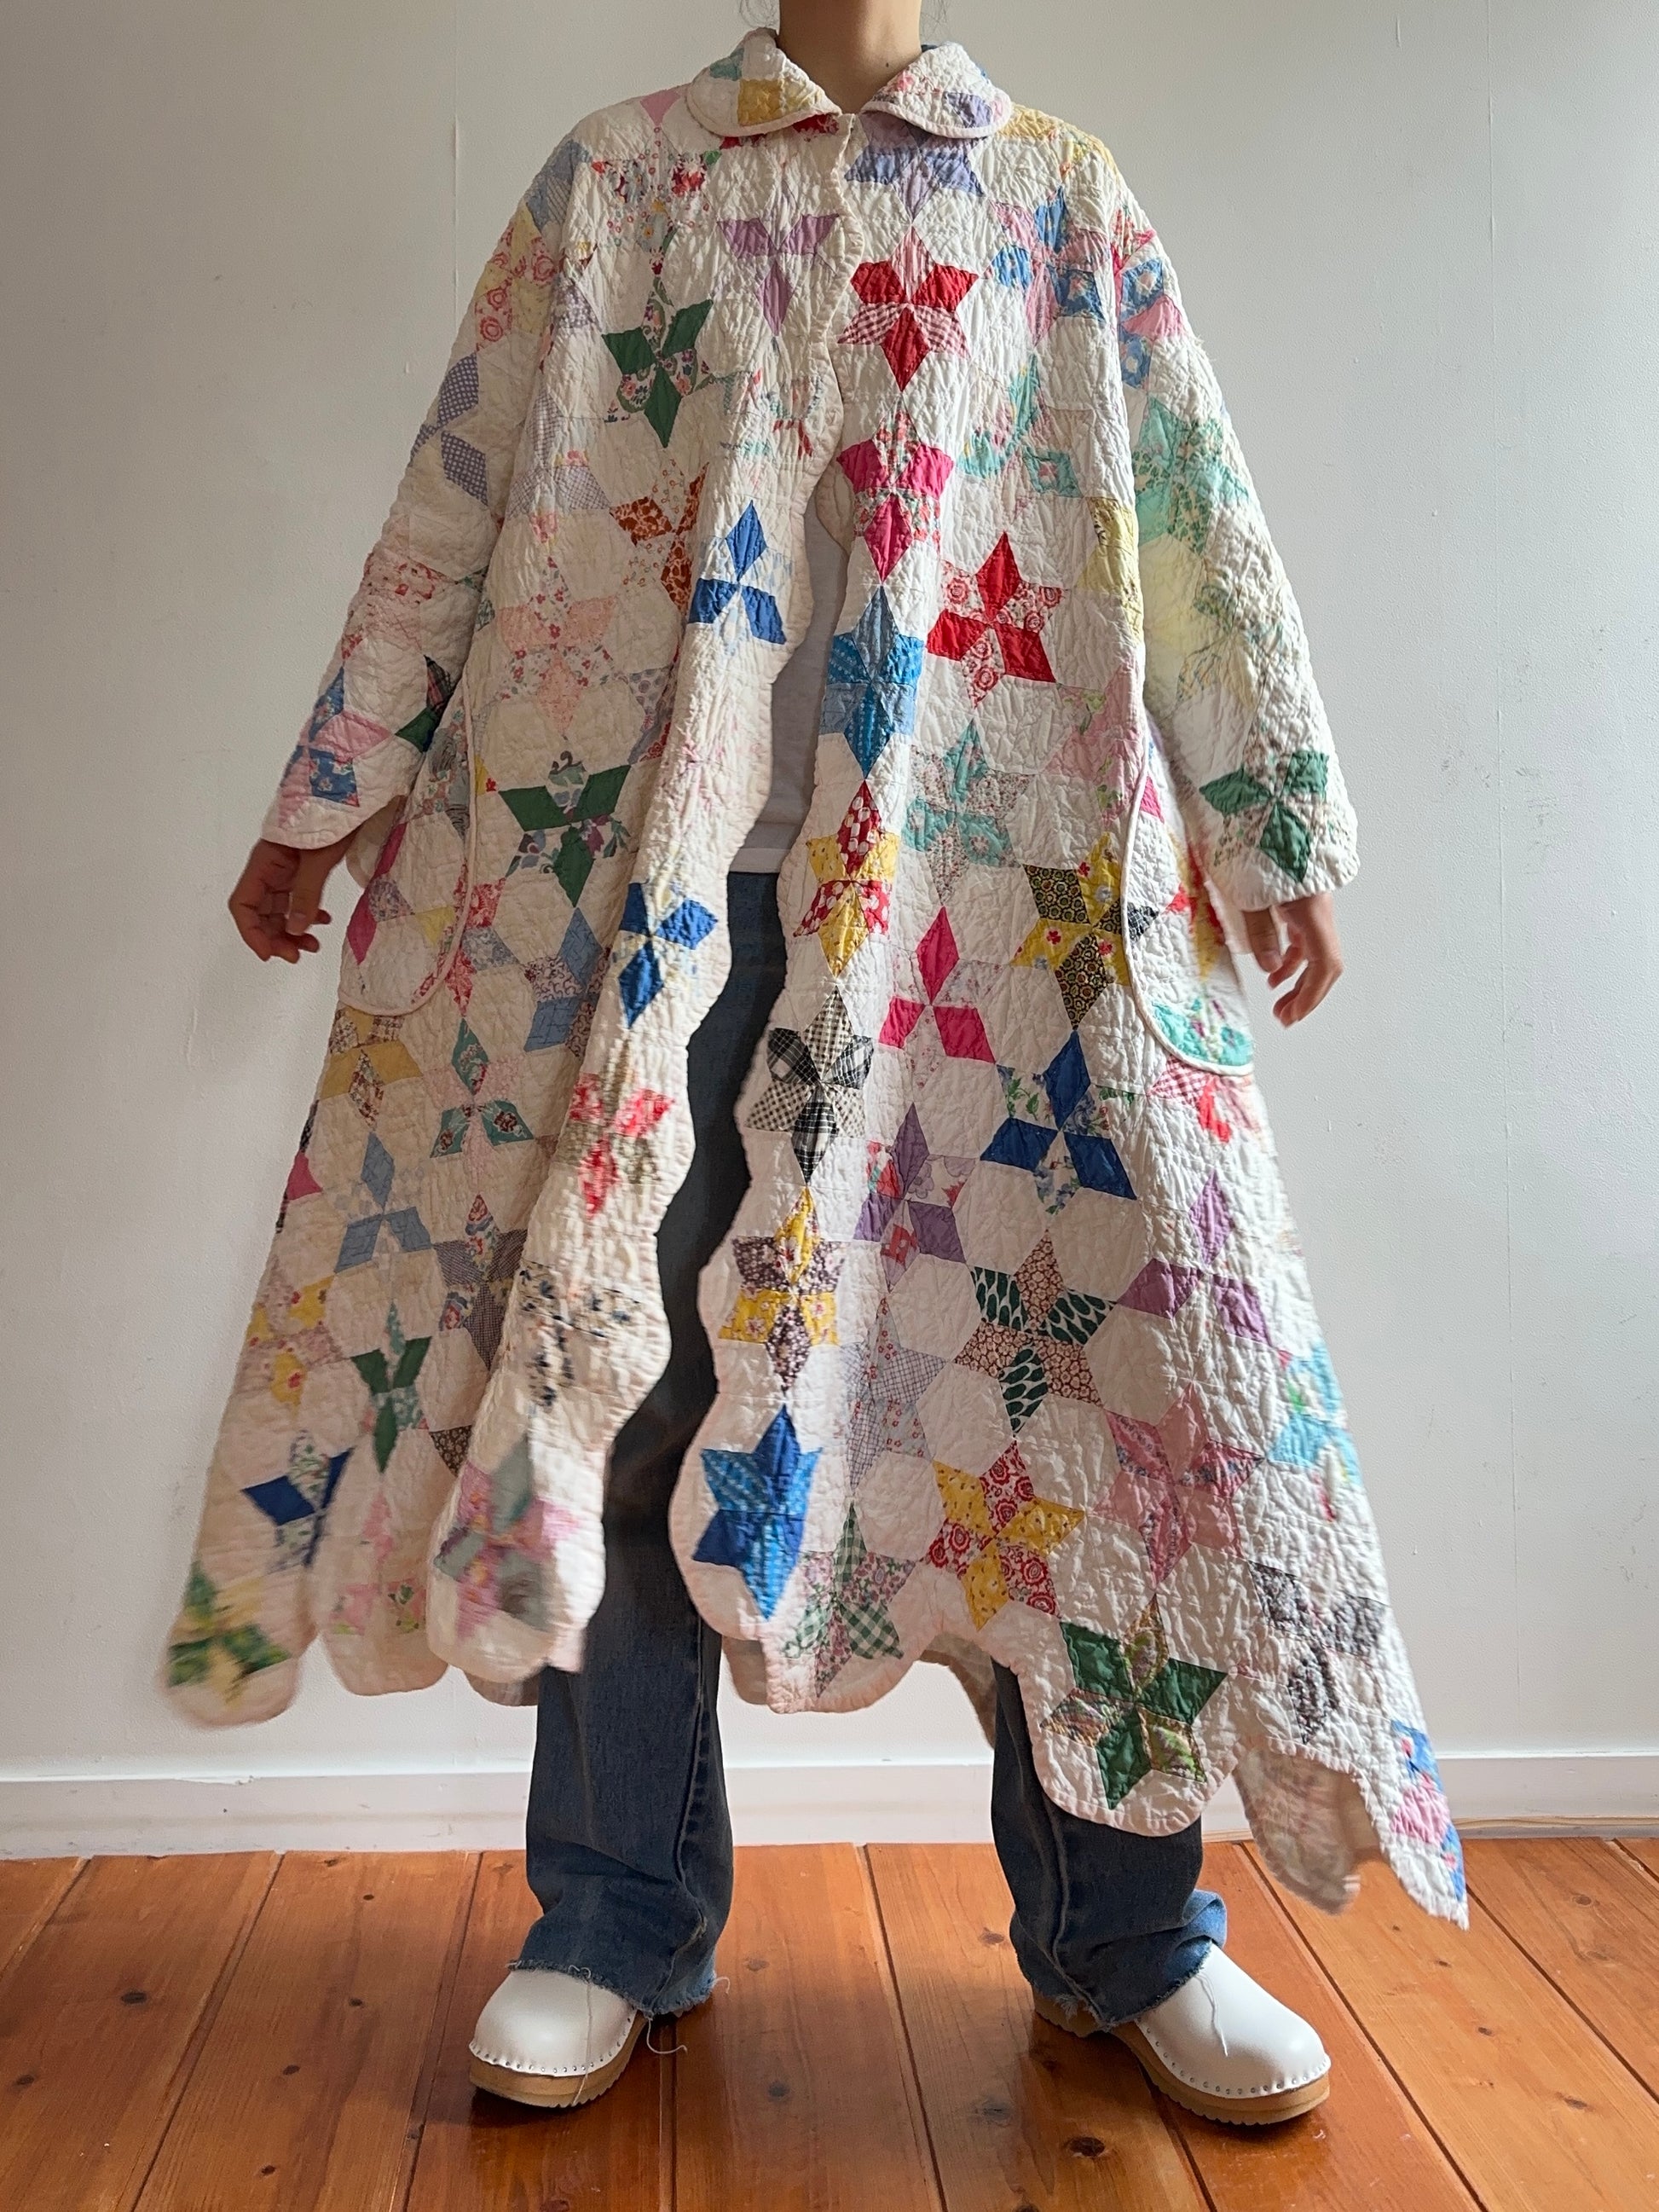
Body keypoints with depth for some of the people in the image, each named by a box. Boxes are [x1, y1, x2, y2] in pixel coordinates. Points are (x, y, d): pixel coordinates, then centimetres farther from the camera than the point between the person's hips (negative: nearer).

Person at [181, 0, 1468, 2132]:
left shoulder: (1063, 189, 19)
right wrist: (333, 795, 9)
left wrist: (1279, 827, 8)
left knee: (1090, 1325, -3)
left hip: (1004, 868, 1)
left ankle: (1122, 1929, 14)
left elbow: (1194, 521, 13)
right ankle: (617, 1921, 16)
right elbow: (457, 503, 13)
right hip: (645, 862, 0)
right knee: (616, 1341, 0)